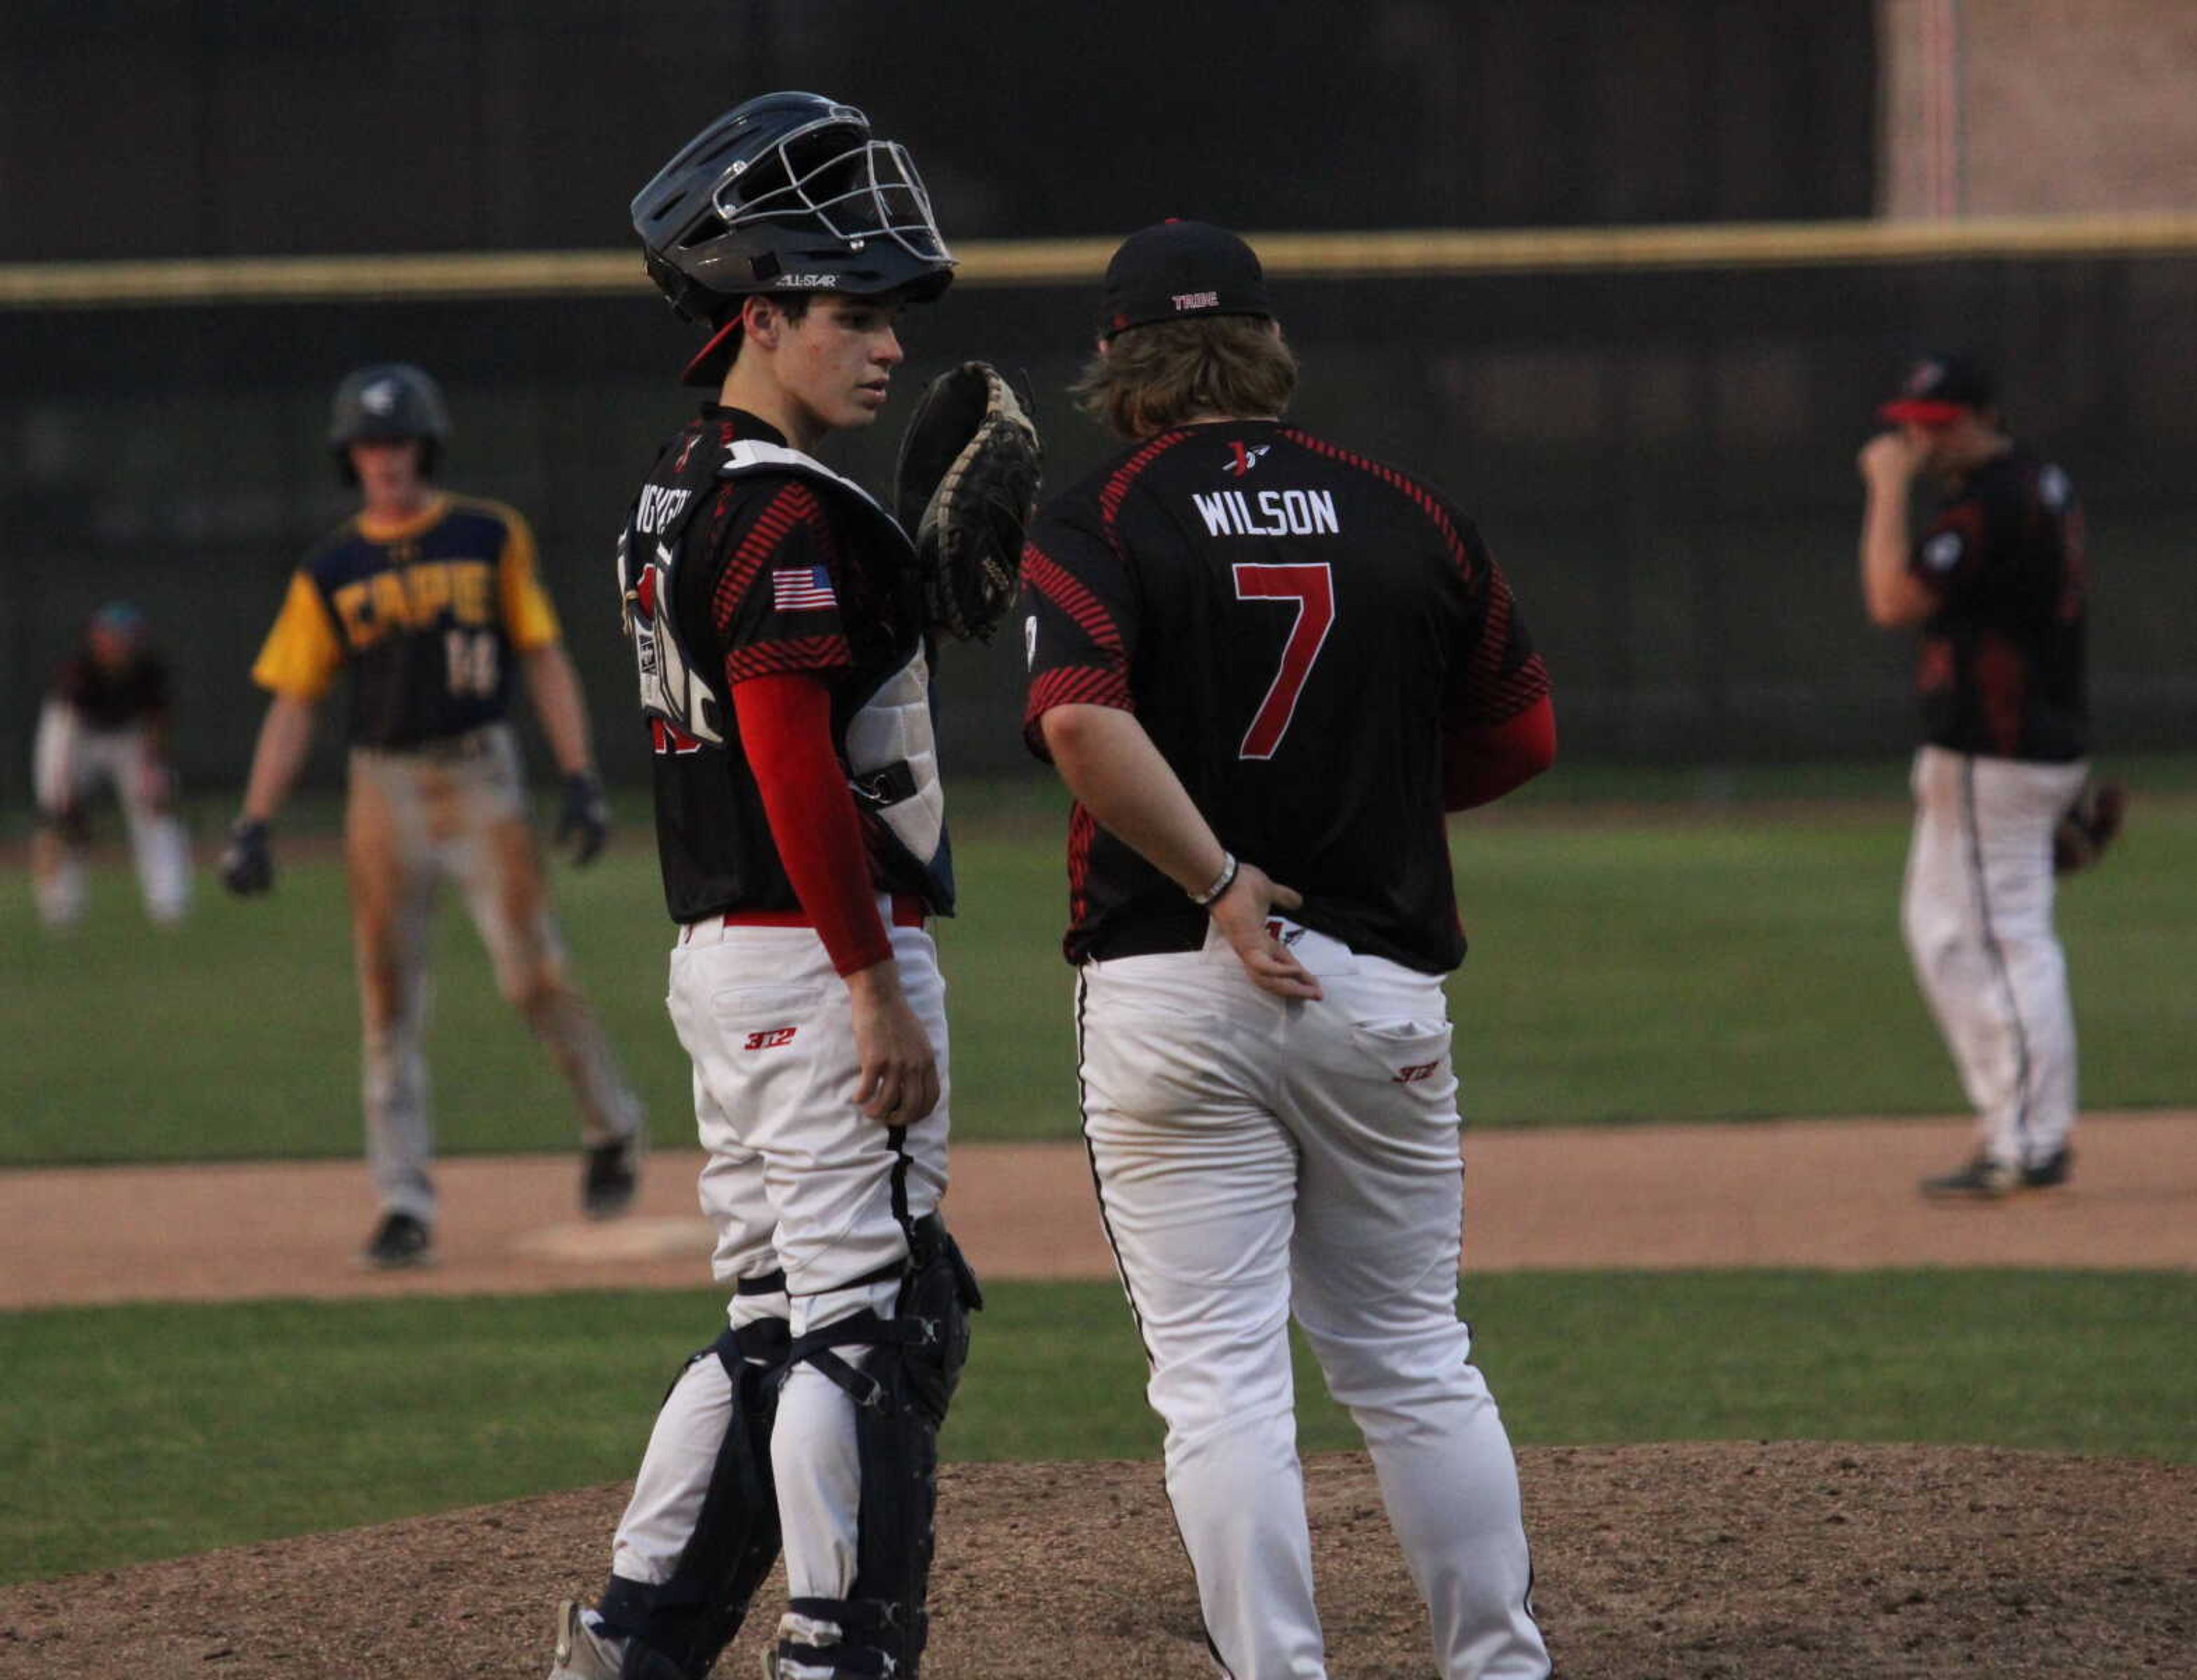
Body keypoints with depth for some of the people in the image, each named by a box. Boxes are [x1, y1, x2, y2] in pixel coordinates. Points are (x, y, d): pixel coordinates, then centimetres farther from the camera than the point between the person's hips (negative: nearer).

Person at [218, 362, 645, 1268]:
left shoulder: (492, 539, 2)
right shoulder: (329, 572, 5)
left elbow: (545, 660, 2)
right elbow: (293, 704, 5)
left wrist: (580, 777, -7)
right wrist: (253, 824, -3)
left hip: (480, 782, -2)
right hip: (383, 790, 2)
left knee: (534, 973, -8)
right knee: (390, 1003, -1)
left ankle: (609, 1126, 17)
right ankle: (404, 1205, 1)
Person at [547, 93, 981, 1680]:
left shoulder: (680, 493, 15)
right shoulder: (786, 515, -15)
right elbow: (798, 765, -21)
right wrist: (880, 994, -21)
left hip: (723, 953, 10)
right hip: (823, 954, -10)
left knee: (781, 1316, 14)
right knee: (872, 1318, -6)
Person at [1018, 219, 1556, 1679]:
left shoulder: (1099, 526, -4)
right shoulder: (1409, 517, 6)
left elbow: (1081, 719, -23)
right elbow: (1523, 735, 13)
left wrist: (1220, 881, -16)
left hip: (1172, 995, -3)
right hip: (1383, 985, 3)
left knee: (1220, 1377, -1)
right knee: (1417, 1363, 14)